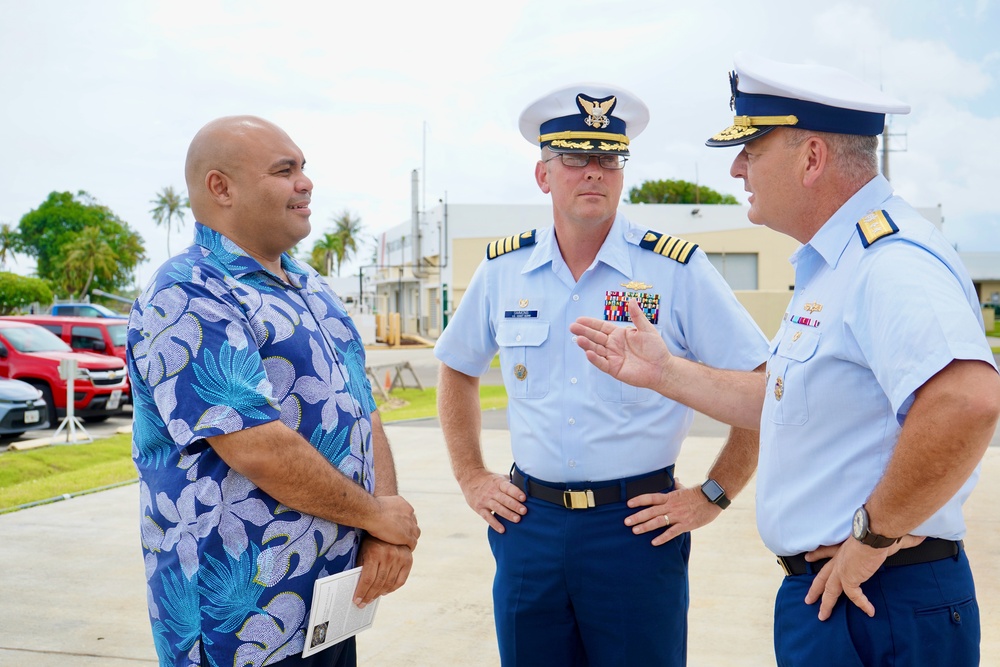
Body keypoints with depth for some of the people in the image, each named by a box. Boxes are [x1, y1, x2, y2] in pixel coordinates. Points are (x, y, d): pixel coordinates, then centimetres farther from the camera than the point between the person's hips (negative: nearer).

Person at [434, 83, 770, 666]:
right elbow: (458, 371, 18)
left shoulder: (678, 271, -7)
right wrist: (471, 477, 12)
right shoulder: (503, 270, 3)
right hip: (528, 525, 3)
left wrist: (713, 495, -6)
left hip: (637, 527, -3)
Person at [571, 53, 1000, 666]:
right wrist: (664, 372, 16)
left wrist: (873, 535, -27)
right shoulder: (832, 266, 13)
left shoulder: (892, 262, -22)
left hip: (875, 608, -10)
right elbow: (783, 400, 19)